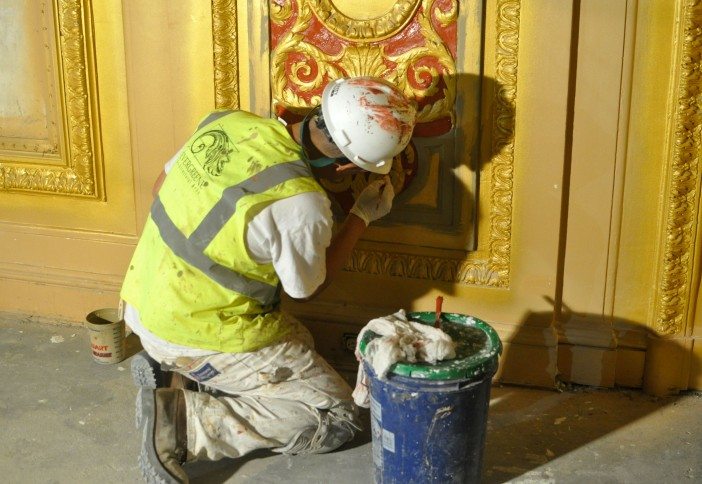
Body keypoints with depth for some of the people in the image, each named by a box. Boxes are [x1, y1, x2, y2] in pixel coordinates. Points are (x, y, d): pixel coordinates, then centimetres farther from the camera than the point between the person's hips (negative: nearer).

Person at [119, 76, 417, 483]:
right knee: (337, 420, 0)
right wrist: (363, 216, 4)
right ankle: (182, 420, -7)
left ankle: (164, 371, 11)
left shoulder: (227, 122, -6)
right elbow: (308, 289, -7)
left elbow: (162, 186, 11)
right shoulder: (301, 205, -26)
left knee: (296, 344, 26)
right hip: (197, 337, -8)